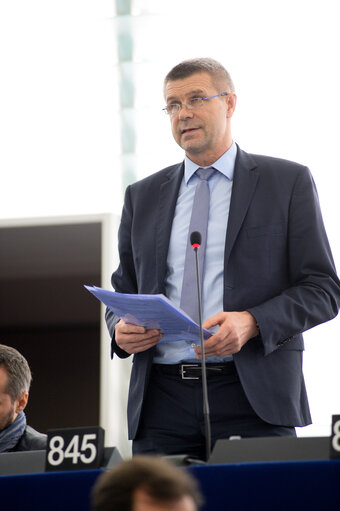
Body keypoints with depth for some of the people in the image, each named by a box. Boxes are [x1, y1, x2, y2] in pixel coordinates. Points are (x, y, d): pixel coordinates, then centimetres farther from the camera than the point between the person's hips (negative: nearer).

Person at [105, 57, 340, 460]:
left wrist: (251, 323, -15)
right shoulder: (142, 196, 18)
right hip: (162, 400, 3)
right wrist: (121, 330, -1)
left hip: (252, 398, -3)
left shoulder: (288, 182, 7)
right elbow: (123, 293, 22)